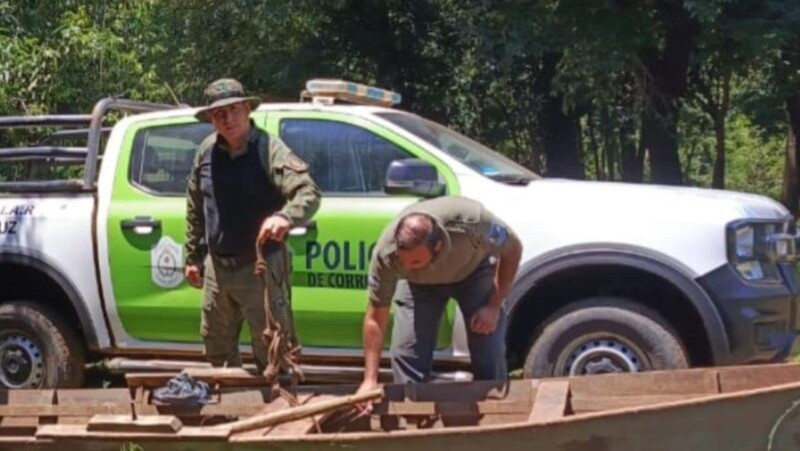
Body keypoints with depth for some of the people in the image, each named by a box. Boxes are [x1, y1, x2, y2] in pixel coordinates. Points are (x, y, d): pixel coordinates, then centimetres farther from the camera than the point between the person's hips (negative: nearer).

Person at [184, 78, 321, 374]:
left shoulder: (268, 149, -15)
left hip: (260, 266, -6)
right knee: (216, 346, 18)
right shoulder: (207, 152, 3)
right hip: (217, 268, 6)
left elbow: (309, 193, -25)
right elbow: (195, 209, 14)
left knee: (271, 349, -2)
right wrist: (193, 256, 15)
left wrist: (285, 216, -45)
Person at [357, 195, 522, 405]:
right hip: (419, 283, 1)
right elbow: (375, 316, -25)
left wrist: (494, 307, -22)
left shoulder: (471, 223, -43)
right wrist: (370, 380, -28)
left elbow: (513, 249, -21)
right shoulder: (386, 254, -37)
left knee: (490, 354, -10)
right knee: (406, 352, -12)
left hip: (474, 271, -1)